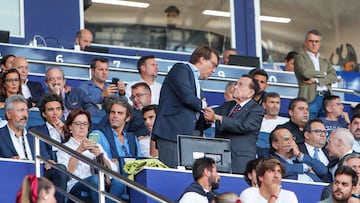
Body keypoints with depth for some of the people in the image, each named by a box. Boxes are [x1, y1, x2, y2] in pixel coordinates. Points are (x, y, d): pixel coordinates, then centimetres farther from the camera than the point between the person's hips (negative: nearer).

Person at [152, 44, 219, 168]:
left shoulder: (196, 82, 28)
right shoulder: (181, 69, 2)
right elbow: (187, 97, -14)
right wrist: (202, 105, 3)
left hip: (190, 134, 9)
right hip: (172, 132, -9)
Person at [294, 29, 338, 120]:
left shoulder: (325, 62, 25)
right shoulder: (300, 58, 11)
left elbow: (334, 77, 8)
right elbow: (305, 72, -8)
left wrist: (316, 80, -7)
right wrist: (323, 74, 5)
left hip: (327, 98, 4)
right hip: (310, 98, -4)